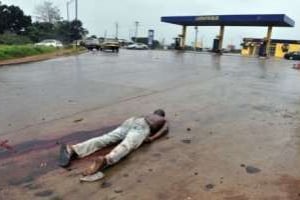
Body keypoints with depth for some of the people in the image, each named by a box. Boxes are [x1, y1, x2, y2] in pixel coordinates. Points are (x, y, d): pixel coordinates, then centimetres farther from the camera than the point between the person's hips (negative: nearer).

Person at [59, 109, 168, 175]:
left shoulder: (147, 116, 46)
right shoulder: (164, 120, 34)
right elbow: (165, 129, 12)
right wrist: (152, 138, 3)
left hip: (130, 121, 5)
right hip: (143, 127, -4)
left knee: (105, 138, -15)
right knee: (126, 146, -31)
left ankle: (72, 149, -35)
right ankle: (105, 160, -63)